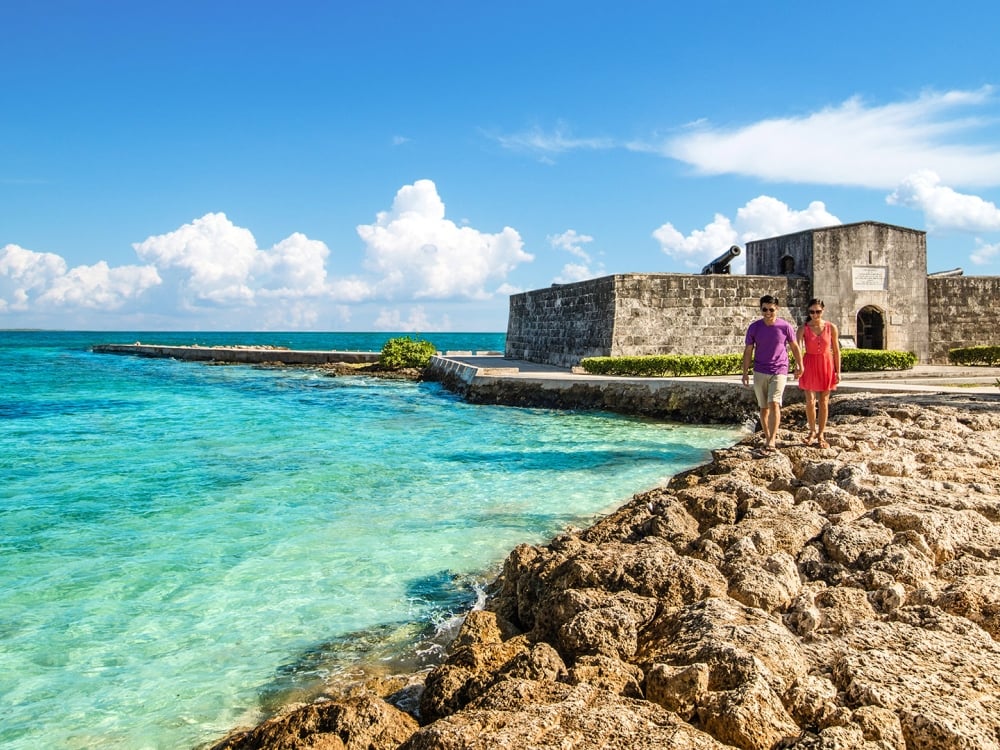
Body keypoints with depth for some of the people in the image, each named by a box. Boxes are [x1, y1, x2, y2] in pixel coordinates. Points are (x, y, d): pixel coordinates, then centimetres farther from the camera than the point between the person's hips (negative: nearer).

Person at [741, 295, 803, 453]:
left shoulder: (785, 326, -5)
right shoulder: (754, 327, -1)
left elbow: (794, 346, 8)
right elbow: (748, 351, 3)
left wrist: (799, 365, 11)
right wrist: (745, 373, -2)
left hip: (779, 372, -2)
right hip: (760, 373, 3)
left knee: (774, 404, -17)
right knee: (764, 407, 9)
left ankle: (772, 440, -17)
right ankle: (767, 437, 22)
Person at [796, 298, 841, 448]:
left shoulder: (831, 328, -2)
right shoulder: (804, 328, -6)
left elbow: (836, 350, 3)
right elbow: (798, 346, -21)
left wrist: (838, 371, 2)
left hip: (826, 365, 0)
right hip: (809, 365, 0)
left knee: (823, 402, 5)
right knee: (810, 401, 0)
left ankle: (821, 434, 16)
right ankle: (812, 431, 21)